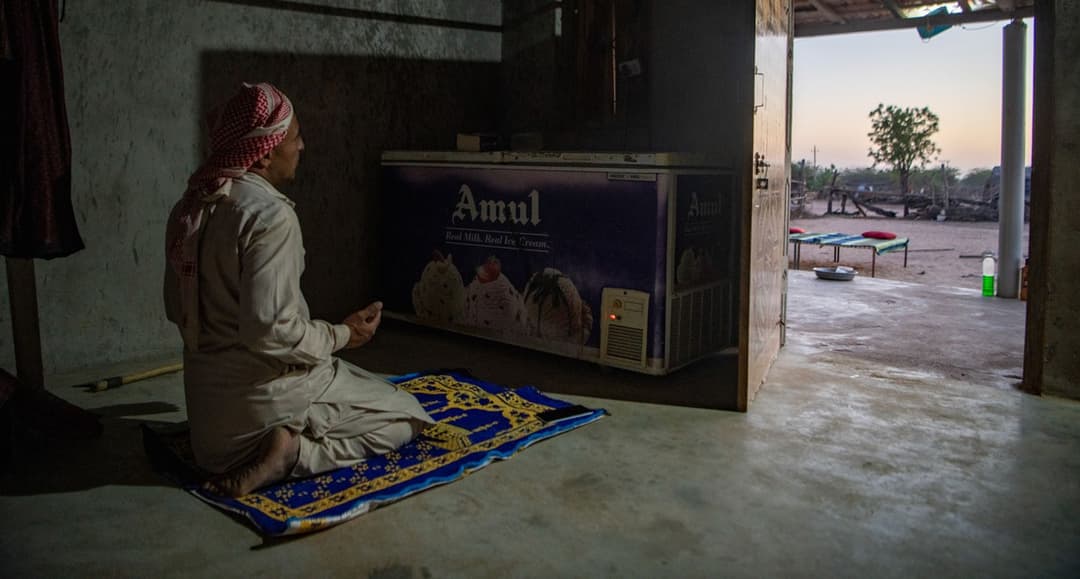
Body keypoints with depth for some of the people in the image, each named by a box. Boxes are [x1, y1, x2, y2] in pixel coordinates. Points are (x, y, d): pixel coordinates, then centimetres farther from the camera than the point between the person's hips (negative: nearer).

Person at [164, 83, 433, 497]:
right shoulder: (269, 214, -23)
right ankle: (294, 452, -10)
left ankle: (234, 452, 13)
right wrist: (343, 334, -12)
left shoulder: (189, 206, 4)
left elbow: (176, 308, 12)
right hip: (268, 396, -8)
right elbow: (271, 330, -28)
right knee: (405, 416, 7)